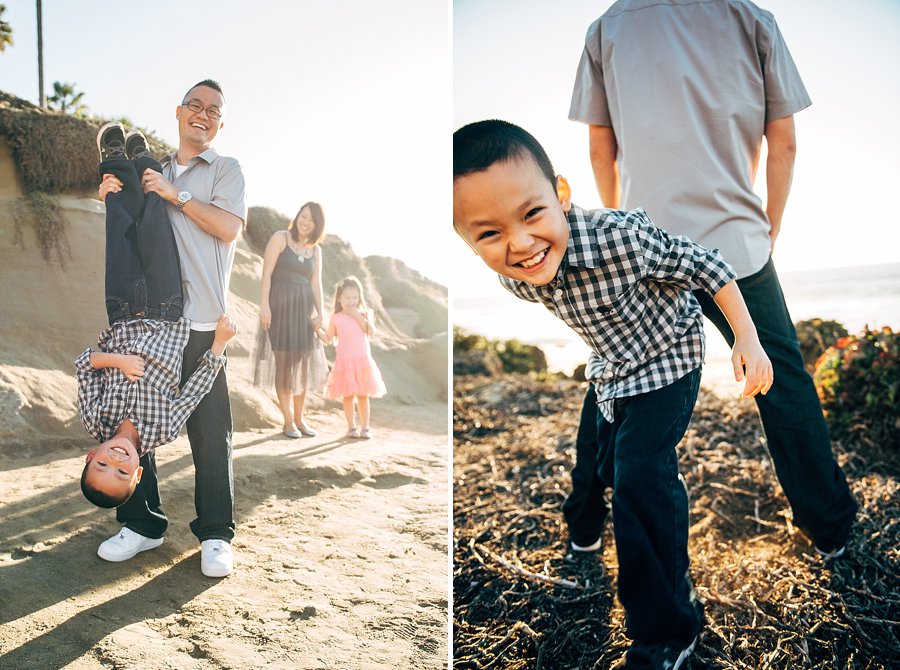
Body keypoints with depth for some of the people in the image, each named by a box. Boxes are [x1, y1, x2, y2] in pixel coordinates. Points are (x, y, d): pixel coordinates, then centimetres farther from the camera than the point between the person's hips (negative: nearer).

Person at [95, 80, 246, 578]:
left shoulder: (225, 170, 10)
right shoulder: (153, 172, 21)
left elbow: (230, 227, -7)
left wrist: (176, 196, -7)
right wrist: (113, 197, 9)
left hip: (199, 321, -4)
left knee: (210, 428, -5)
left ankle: (215, 535, 5)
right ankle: (142, 523, 20)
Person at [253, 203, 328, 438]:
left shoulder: (316, 250, 11)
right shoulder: (280, 238, -3)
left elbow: (316, 283, 6)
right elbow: (267, 273, -9)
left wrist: (320, 312, -5)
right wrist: (264, 304, -18)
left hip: (303, 308, 5)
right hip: (280, 305, -5)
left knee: (303, 363, 8)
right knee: (283, 363, -1)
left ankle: (299, 417, 19)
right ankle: (288, 420, 6)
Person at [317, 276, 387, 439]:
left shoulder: (364, 314, 5)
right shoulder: (336, 318, 4)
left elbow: (371, 331, -12)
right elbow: (328, 339, 8)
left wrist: (358, 315, -14)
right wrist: (318, 328, -5)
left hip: (362, 361, 0)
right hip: (344, 362, 0)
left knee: (363, 395, 5)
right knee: (348, 396, 3)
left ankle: (365, 427, 14)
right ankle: (351, 427, 15)